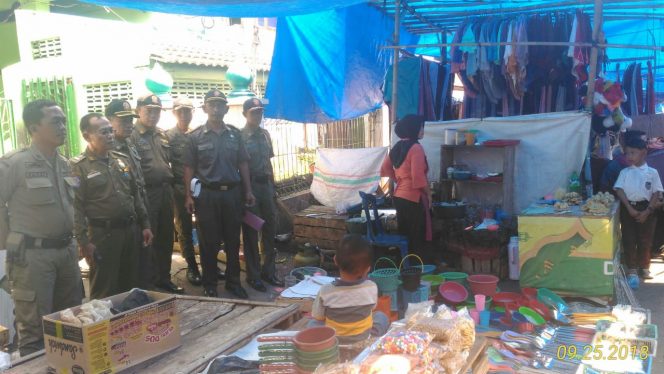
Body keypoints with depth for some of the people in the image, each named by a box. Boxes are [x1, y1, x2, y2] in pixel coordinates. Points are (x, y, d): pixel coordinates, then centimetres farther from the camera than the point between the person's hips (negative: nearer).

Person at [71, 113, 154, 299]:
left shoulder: (122, 160, 10)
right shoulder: (79, 167, -9)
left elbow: (136, 194, 16)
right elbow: (76, 208, -12)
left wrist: (145, 224, 13)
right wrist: (84, 242, -16)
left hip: (130, 230, 6)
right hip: (102, 234, -6)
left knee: (131, 285, 16)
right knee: (104, 292, 4)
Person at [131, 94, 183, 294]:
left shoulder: (162, 134, 14)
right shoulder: (132, 135, -9)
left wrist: (170, 185, 15)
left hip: (165, 191, 7)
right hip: (146, 193, -7)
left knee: (166, 239, 14)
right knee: (148, 240, 1)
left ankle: (164, 278, 27)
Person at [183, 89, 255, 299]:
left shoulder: (235, 134, 8)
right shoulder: (195, 137, 0)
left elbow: (243, 164, 10)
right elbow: (189, 168, 0)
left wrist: (248, 191, 5)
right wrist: (188, 196, -7)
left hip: (232, 193, 3)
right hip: (207, 194, -2)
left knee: (233, 241, 9)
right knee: (209, 242, 5)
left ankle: (233, 282, 22)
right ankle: (209, 285, 17)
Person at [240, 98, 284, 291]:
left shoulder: (265, 134, 11)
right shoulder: (240, 136, -8)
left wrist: (273, 186, 14)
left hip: (266, 184, 6)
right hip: (249, 186, -6)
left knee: (270, 229, 11)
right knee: (251, 231, 4)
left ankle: (269, 271, 24)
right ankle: (253, 275, 15)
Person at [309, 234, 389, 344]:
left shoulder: (325, 291, -24)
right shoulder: (372, 288, -21)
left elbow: (318, 317, -8)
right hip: (364, 340, 1)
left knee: (313, 324, 28)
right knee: (381, 316, 26)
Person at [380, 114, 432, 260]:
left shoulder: (397, 147, 10)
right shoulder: (416, 147, -15)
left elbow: (384, 170, 17)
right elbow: (418, 177, -19)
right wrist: (428, 193, -7)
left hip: (399, 196, 8)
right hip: (414, 198, -8)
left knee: (404, 236, 14)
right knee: (417, 238, 0)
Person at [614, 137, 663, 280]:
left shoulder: (652, 172, 0)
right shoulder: (624, 172, 3)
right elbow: (619, 190, -3)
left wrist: (647, 211, -11)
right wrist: (630, 208, -14)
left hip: (646, 209, -1)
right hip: (628, 208, 1)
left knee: (645, 240, 6)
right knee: (629, 240, 2)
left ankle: (644, 268, 21)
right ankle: (632, 268, 13)